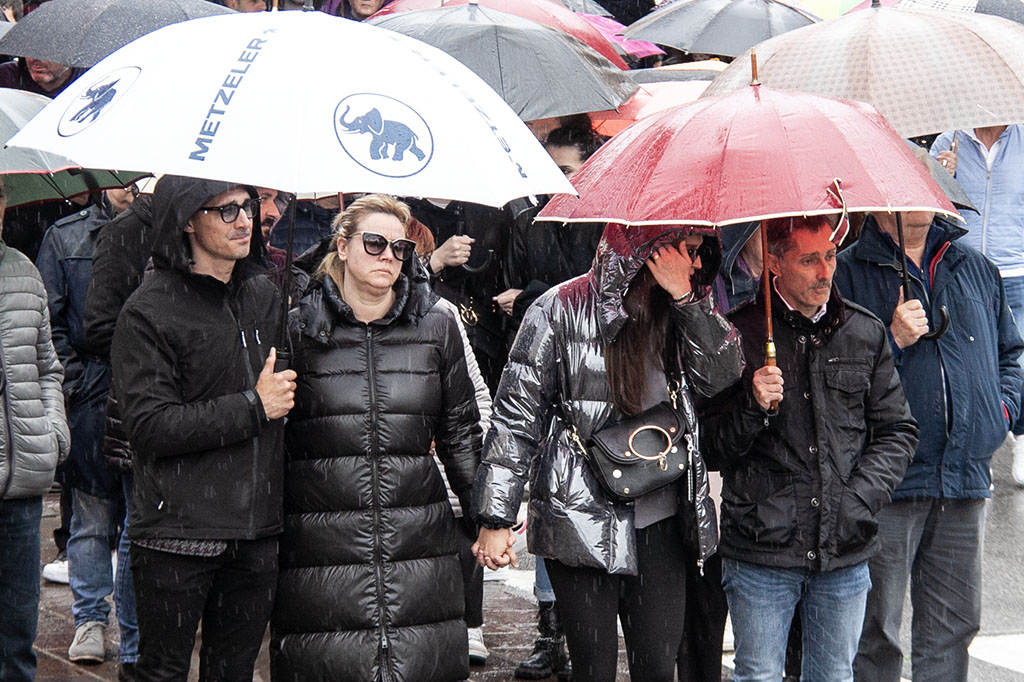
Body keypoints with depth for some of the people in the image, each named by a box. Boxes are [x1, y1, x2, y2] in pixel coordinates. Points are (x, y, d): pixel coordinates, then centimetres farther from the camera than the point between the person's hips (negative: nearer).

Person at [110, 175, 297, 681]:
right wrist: (253, 407, -15)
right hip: (179, 534, -6)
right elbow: (150, 425, -18)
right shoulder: (149, 311, -9)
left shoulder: (263, 294, 11)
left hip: (257, 530, 6)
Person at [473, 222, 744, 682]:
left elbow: (723, 377, -6)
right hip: (581, 522, -4)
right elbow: (516, 416, -6)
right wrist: (495, 519, -10)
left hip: (660, 524, 4)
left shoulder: (680, 310, 8)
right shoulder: (563, 308, -7)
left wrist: (685, 298, -12)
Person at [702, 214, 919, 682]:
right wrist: (752, 407, -18)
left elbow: (897, 431, 12)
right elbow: (712, 447, 1)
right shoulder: (739, 334, -2)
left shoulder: (866, 334, 7)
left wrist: (859, 498, -3)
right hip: (760, 549, -3)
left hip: (844, 554, 3)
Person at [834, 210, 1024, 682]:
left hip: (966, 478, 5)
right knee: (875, 631, 0)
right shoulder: (848, 274, -3)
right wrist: (892, 341, -18)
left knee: (954, 625, 12)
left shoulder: (977, 270, 13)